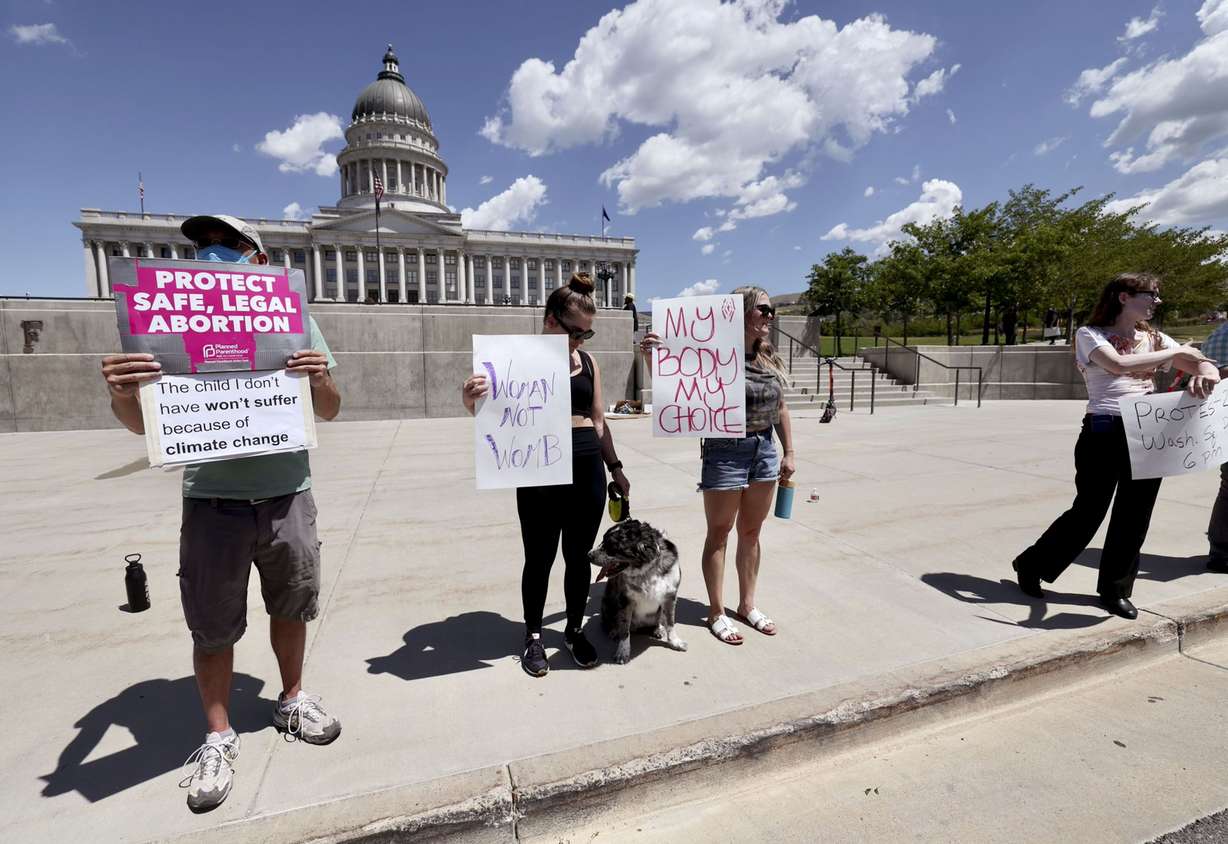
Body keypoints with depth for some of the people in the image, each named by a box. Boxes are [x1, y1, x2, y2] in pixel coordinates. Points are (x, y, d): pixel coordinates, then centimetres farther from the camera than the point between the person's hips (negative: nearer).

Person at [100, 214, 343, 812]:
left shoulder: (294, 317, 2)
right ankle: (218, 738, 32)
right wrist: (121, 395, -25)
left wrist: (322, 381, -18)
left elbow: (328, 413, 4)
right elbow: (143, 424, -3)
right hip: (212, 501, -1)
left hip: (287, 496, 1)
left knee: (290, 607, 17)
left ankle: (291, 701, 40)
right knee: (212, 627, 9)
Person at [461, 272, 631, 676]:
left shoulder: (589, 363, 10)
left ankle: (574, 630, 34)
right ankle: (533, 636, 31)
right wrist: (470, 401, -27)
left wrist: (615, 467, 16)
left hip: (588, 469, 4)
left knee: (579, 556, 13)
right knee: (540, 558, 9)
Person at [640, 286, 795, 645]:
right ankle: (716, 612, 23)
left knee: (750, 532, 16)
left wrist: (789, 452, 12)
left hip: (764, 451, 6)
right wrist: (651, 356, -33)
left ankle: (747, 604, 33)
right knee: (719, 533, 8)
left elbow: (781, 407, 14)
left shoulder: (770, 358, 7)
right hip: (726, 453, -6)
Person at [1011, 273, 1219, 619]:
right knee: (1089, 512, 0)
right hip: (1105, 434, -6)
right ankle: (1031, 565, 19)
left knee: (1134, 517, 9)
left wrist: (1204, 376, -15)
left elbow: (1206, 366, 8)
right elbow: (1119, 364, -19)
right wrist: (1176, 352, -10)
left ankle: (1116, 590, 25)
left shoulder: (1153, 338, 15)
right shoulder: (1090, 334, -1)